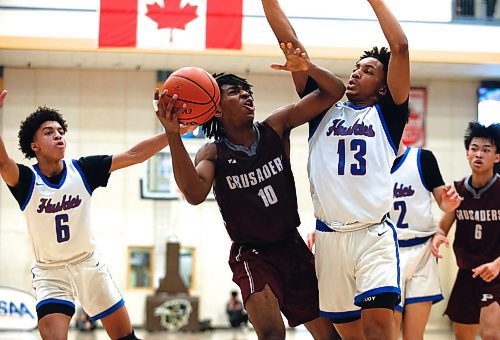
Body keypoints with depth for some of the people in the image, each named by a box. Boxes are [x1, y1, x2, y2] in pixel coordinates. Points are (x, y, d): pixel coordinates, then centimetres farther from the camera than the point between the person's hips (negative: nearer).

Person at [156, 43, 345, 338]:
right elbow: (195, 194, -31)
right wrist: (173, 135, -40)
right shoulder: (213, 153, -9)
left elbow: (334, 92, -5)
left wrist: (307, 68, -26)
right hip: (252, 256, -4)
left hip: (293, 247, 4)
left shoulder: (275, 127, -3)